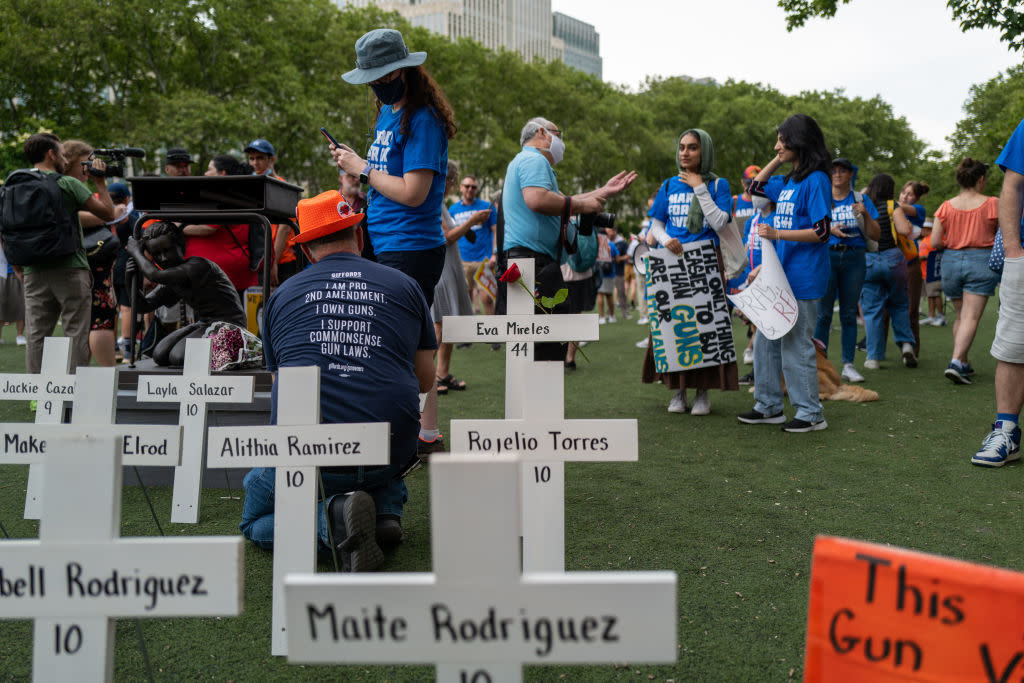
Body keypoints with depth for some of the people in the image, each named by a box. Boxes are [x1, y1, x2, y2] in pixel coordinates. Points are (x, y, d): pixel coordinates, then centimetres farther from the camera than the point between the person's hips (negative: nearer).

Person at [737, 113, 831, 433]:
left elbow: (822, 231, -17)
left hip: (802, 280, -9)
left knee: (795, 345, -2)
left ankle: (811, 413, 10)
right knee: (765, 341, 12)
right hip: (779, 275, 9)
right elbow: (756, 187, 27)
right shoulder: (788, 182, 13)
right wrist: (778, 160, 15)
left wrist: (777, 234, -23)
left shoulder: (816, 180, -12)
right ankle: (769, 407, 23)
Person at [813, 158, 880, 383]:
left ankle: (848, 365, 9)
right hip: (826, 255, -1)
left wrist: (866, 215, -9)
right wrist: (829, 230, -14)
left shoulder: (860, 200, 10)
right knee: (823, 312, -3)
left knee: (849, 312, 4)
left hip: (854, 258, 2)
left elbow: (875, 236, 7)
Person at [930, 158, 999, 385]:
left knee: (960, 316, 17)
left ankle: (963, 362, 21)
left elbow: (934, 242, -2)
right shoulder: (993, 204, -5)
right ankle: (956, 362, -21)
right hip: (981, 260, -3)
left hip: (951, 261, 4)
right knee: (971, 317, -7)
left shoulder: (946, 207, 1)